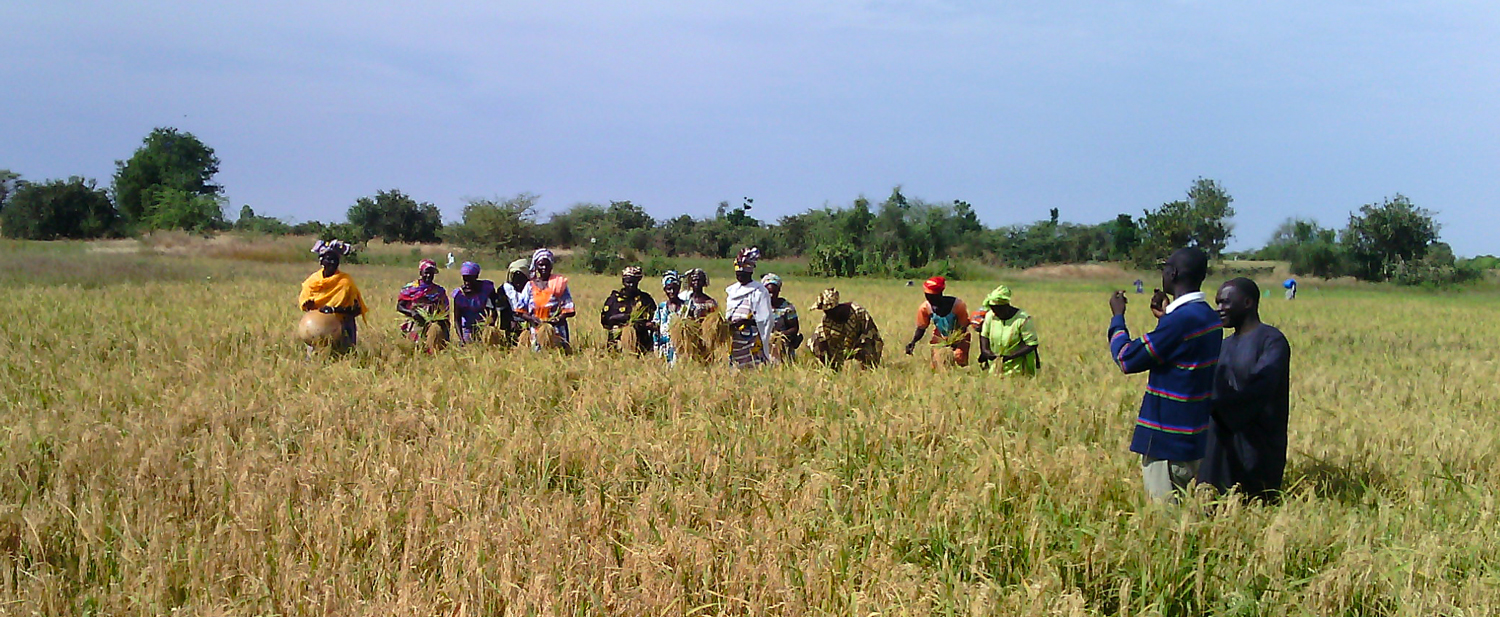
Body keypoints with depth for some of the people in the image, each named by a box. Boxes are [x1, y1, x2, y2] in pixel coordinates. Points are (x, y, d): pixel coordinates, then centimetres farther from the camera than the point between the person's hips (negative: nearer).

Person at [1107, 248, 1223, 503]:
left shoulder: (1180, 320, -22)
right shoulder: (1210, 316, 8)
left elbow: (1127, 359, -15)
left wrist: (1117, 317, -1)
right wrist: (1166, 316, 28)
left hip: (1169, 443, -9)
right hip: (1197, 436, 9)